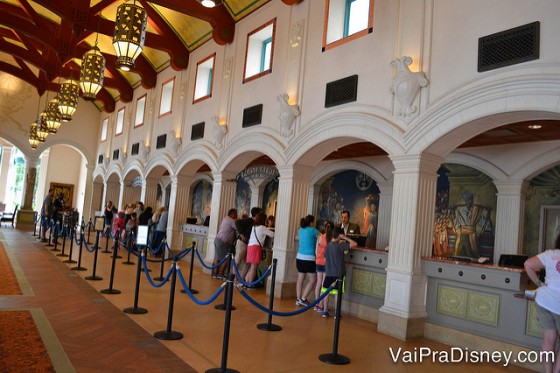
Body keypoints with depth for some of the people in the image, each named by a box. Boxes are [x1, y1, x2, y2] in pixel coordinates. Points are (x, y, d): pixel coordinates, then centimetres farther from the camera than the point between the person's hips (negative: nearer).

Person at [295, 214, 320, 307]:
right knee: (313, 280, 5)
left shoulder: (301, 230, 10)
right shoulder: (313, 230, -9)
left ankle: (298, 299, 14)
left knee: (300, 279, 12)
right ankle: (303, 299, 3)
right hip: (309, 258, -7)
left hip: (300, 257, 7)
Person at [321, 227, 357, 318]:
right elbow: (355, 244, -16)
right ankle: (336, 313, 9)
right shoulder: (340, 245, -13)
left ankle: (325, 311, 16)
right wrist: (346, 238, -5)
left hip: (328, 273, 5)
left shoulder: (328, 245, 4)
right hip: (339, 273, -4)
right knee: (338, 293, 4)